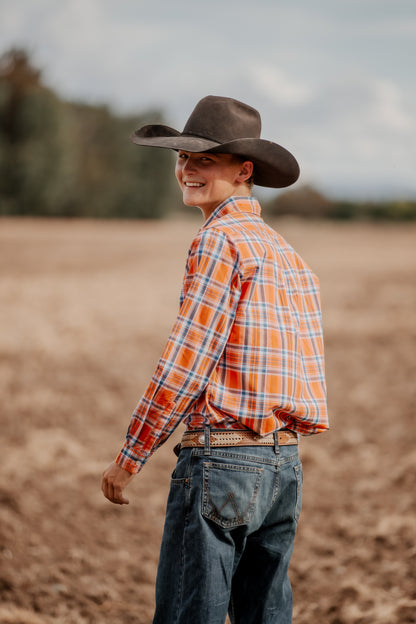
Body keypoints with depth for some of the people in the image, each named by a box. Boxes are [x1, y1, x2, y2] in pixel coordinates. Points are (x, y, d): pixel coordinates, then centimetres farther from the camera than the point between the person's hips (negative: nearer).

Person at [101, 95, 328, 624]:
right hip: (286, 462, 9)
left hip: (222, 459, -9)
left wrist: (129, 457, -6)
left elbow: (186, 363, -14)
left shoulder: (221, 242, -10)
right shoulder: (288, 253, 16)